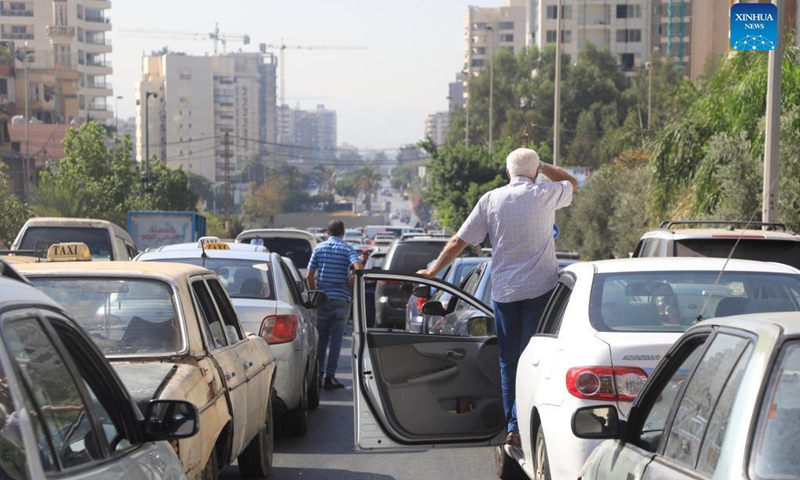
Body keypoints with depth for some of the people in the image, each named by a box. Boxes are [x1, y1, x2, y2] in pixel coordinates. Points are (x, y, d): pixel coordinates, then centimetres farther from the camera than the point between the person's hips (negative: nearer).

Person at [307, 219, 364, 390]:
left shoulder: (319, 248, 4)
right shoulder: (347, 249, -1)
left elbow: (310, 276, 2)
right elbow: (359, 268, -18)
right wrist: (350, 285, -1)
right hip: (342, 299, -2)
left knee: (321, 337, 12)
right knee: (336, 338, 3)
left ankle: (318, 374, 14)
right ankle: (330, 376, 0)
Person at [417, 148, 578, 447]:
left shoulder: (491, 200, 2)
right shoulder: (544, 195, -1)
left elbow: (458, 243, 3)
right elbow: (572, 182, 23)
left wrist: (432, 271, 14)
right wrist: (542, 166, 23)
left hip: (504, 292, 2)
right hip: (540, 288, -2)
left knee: (509, 361, 11)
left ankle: (512, 428, 10)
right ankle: (524, 423, -9)